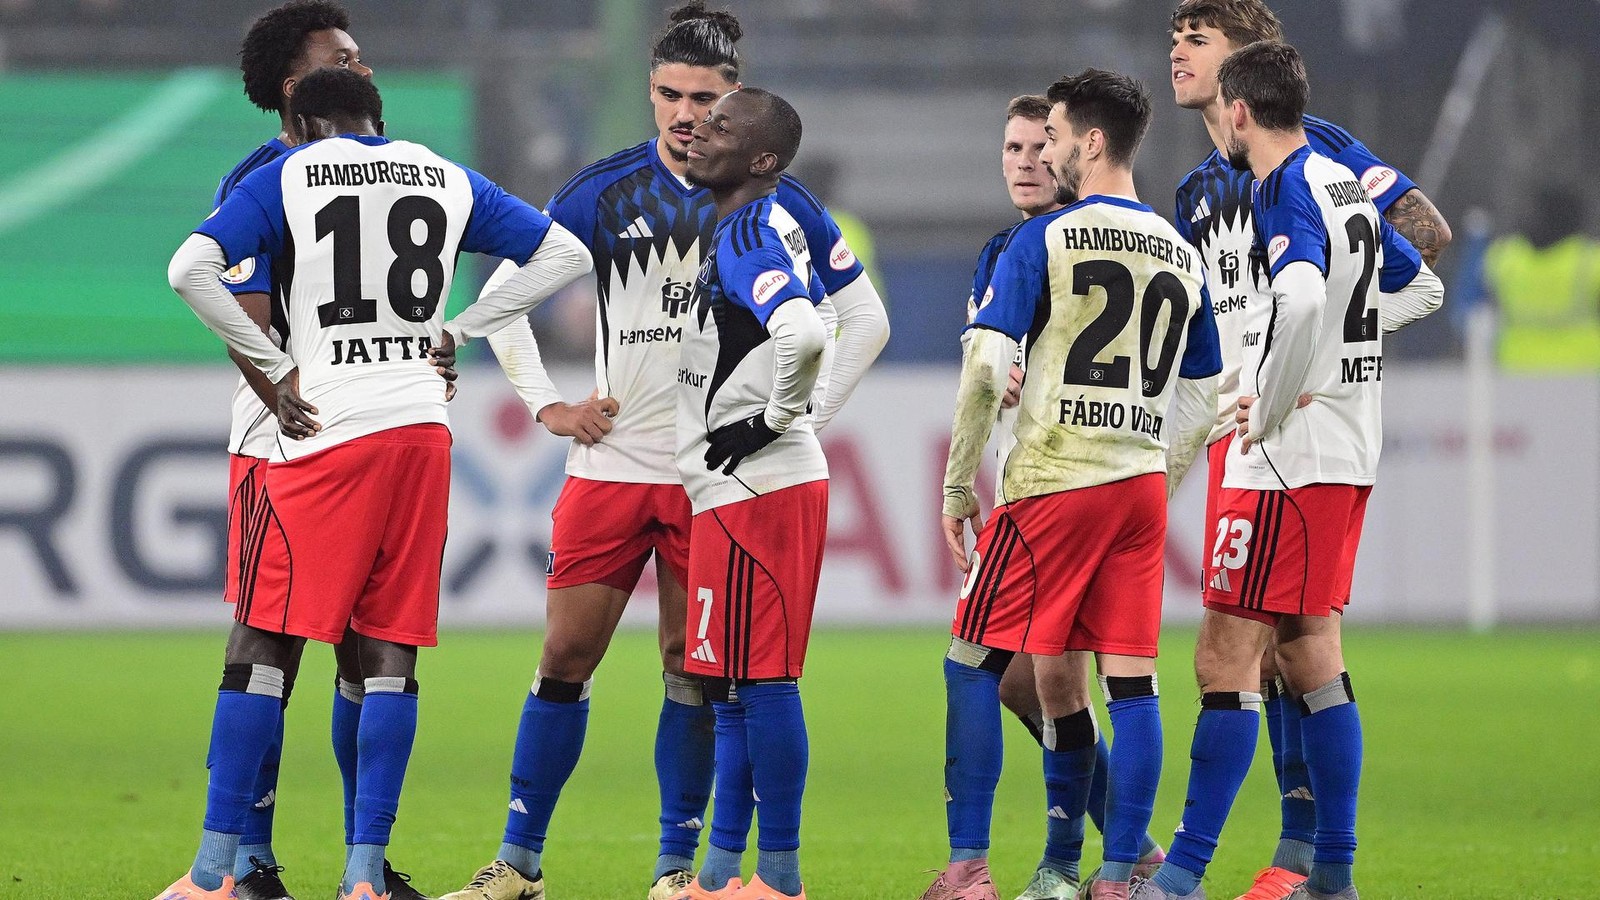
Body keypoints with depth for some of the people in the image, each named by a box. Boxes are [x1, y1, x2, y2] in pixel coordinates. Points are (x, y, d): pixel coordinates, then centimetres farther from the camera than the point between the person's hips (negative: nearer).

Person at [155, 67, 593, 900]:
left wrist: (278, 370, -5)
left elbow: (192, 268, -10)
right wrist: (456, 333, 13)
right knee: (390, 650, 5)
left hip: (326, 428, -4)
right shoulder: (450, 181, 14)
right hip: (423, 428, 4)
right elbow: (564, 254, 18)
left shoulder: (287, 176, 2)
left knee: (262, 641, 0)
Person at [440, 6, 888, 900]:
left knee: (694, 667, 1)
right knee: (566, 657, 0)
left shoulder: (776, 202, -1)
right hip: (612, 461, 1)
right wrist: (548, 405, 4)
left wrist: (801, 420, 2)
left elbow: (866, 319, 8)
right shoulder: (604, 191, 1)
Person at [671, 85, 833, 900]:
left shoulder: (750, 235, -15)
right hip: (741, 489, 11)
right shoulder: (755, 229, 17)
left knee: (757, 679, -7)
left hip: (755, 489, -11)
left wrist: (775, 418, -18)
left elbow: (803, 334, -32)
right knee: (734, 685, 14)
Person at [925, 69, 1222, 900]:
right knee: (1131, 680, 5)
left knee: (974, 664, 2)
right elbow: (1199, 401, 17)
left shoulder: (1043, 241, -5)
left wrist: (958, 491, -2)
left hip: (1050, 485, -5)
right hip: (1141, 487, 5)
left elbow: (984, 370, -10)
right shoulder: (1181, 256, 12)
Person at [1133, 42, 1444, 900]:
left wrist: (1269, 409, -20)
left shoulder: (1284, 191, -14)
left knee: (1227, 657, -7)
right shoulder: (1346, 185, 13)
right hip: (1348, 451, 9)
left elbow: (1302, 300, -33)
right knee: (1309, 653, 14)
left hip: (1287, 459, -9)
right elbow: (1420, 286, 29)